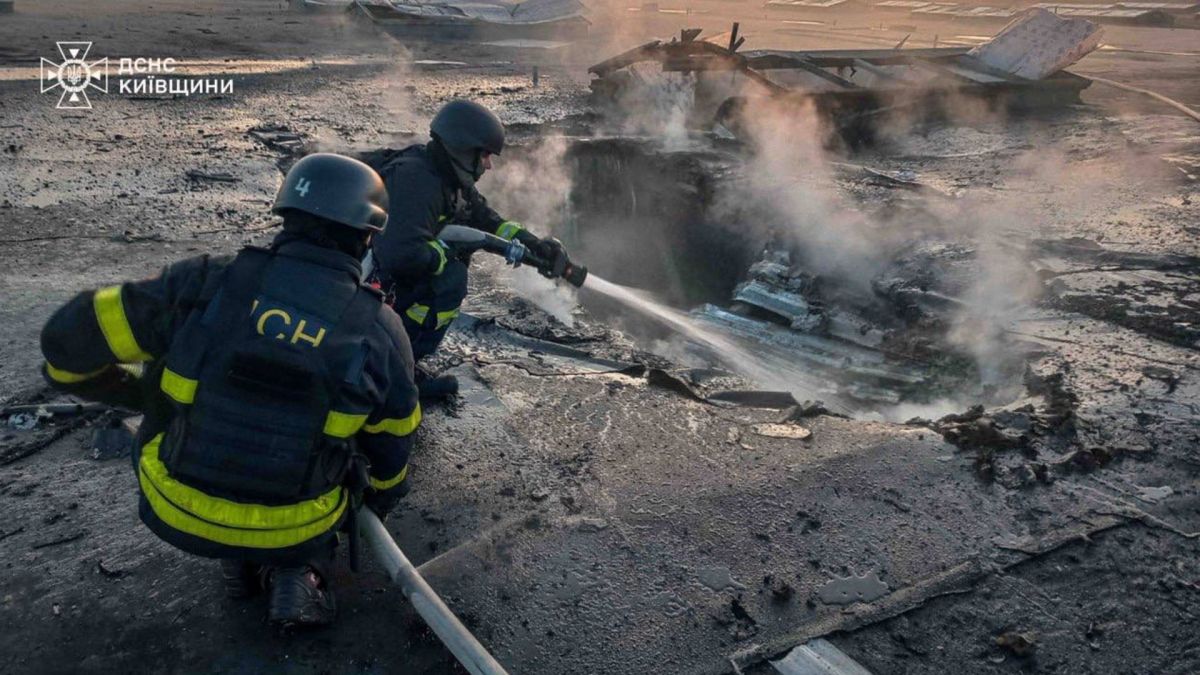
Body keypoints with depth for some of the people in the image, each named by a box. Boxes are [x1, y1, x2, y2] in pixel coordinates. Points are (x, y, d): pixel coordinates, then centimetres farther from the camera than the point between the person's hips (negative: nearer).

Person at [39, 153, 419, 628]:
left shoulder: (209, 281, -14)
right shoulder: (382, 331, -13)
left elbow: (70, 339, -6)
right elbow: (391, 443, 2)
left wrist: (132, 394, 14)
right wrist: (384, 497, 23)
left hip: (177, 510, 1)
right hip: (291, 528, -1)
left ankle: (239, 562, 25)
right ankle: (298, 570, 10)